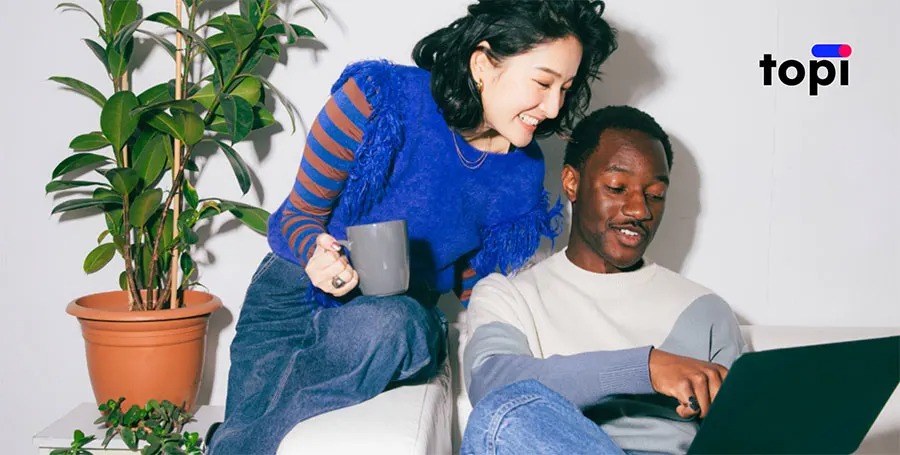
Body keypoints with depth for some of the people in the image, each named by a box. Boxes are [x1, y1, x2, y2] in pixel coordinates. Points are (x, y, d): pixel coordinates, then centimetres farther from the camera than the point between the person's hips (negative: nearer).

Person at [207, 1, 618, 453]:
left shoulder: (524, 174, -5)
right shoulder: (382, 99, -15)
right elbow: (295, 217, -7)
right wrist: (317, 253, -29)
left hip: (401, 320, 2)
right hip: (295, 297, -2)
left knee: (394, 327, -34)